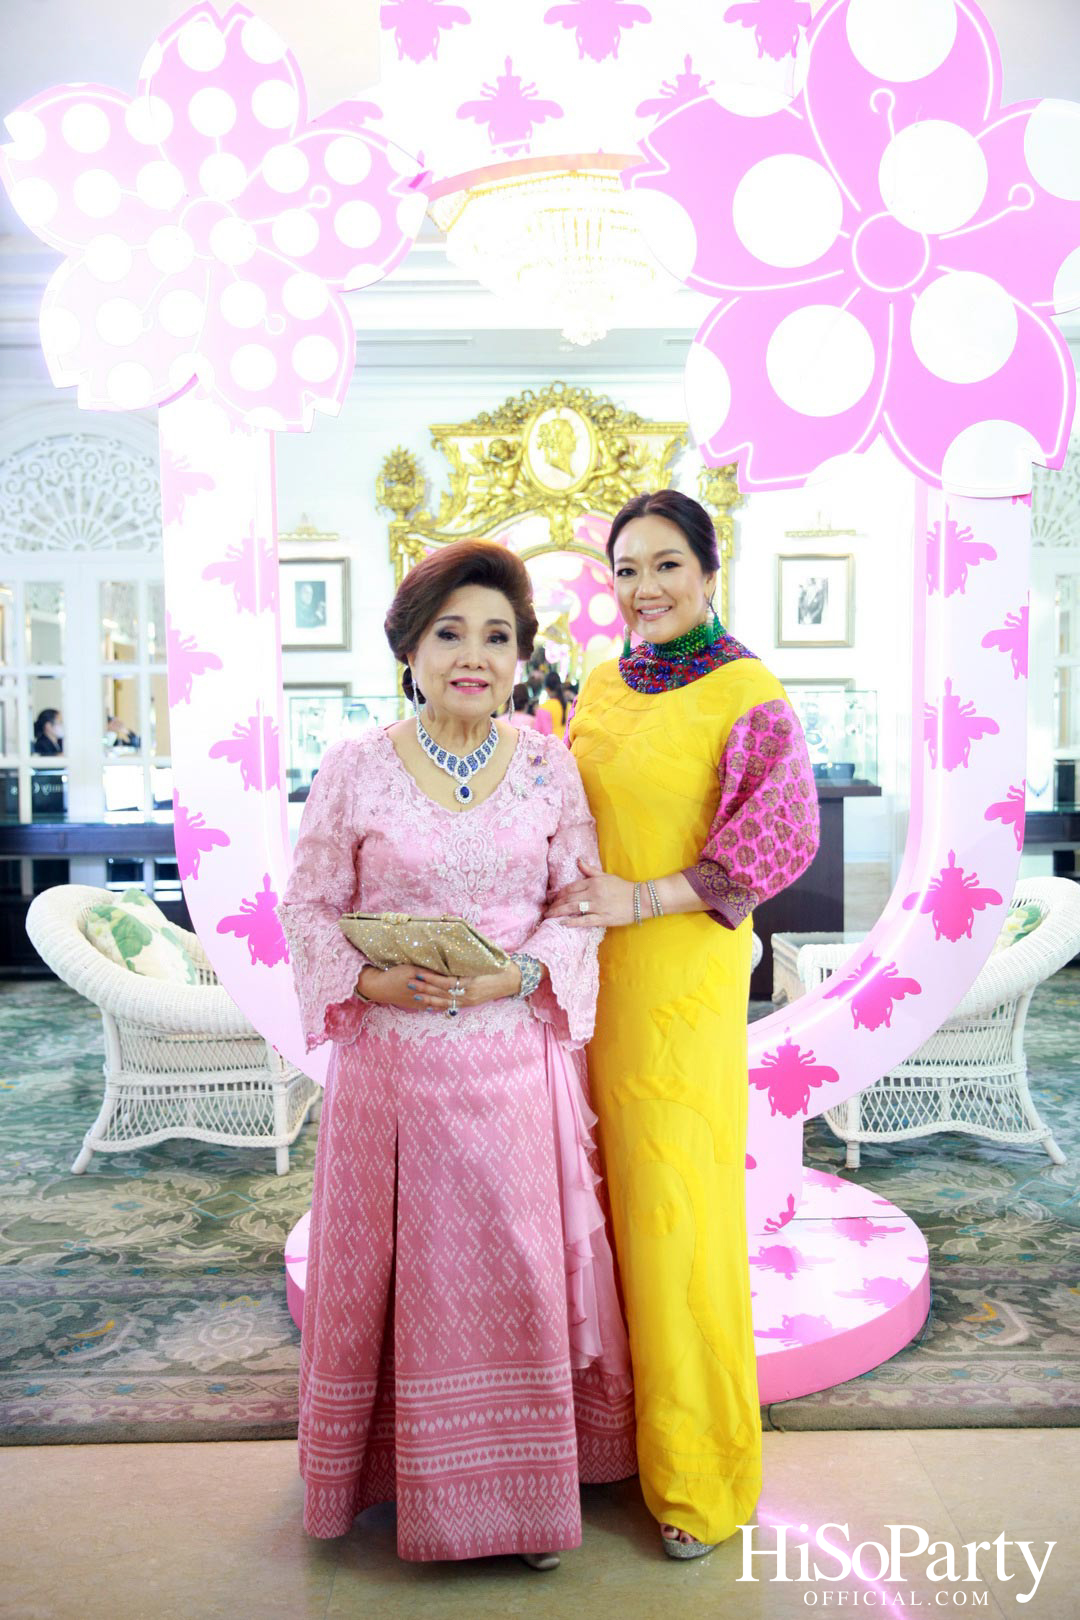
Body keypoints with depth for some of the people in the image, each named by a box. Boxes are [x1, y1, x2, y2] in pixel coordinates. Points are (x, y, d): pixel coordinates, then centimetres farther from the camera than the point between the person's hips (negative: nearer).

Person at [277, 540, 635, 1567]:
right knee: (393, 1268, 12)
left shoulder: (549, 768, 1)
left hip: (516, 1064, 1)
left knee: (520, 1273, 8)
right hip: (392, 1064, 0)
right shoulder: (355, 766, -3)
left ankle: (523, 1487, 29)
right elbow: (309, 906, 0)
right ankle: (400, 1472, 36)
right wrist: (374, 980, -16)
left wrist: (516, 972, -15)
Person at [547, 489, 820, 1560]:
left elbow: (785, 837, -14)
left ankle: (700, 1470, 21)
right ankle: (612, 1418, 35)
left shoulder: (747, 694, -8)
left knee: (674, 1205, 1)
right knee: (601, 1191, 14)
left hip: (680, 980, -6)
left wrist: (644, 897, -18)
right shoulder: (600, 689, 11)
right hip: (589, 973, 6)